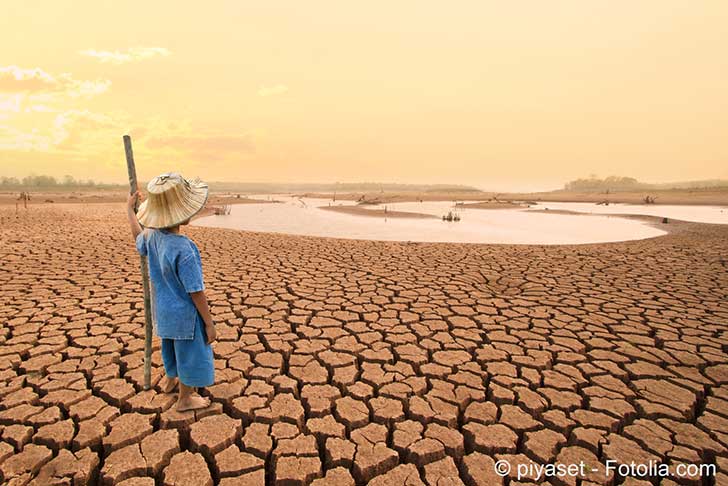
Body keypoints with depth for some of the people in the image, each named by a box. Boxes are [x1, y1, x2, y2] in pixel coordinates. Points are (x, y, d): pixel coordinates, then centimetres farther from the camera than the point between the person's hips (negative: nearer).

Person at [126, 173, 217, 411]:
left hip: (163, 310, 8)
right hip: (184, 314, -8)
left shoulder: (152, 235, -9)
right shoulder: (183, 249, -33)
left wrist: (130, 209, 31)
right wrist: (209, 323, -17)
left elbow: (139, 239, 20)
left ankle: (170, 379, 56)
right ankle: (185, 398, 34)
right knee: (190, 353, 14)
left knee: (171, 346, 31)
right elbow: (195, 292, -28)